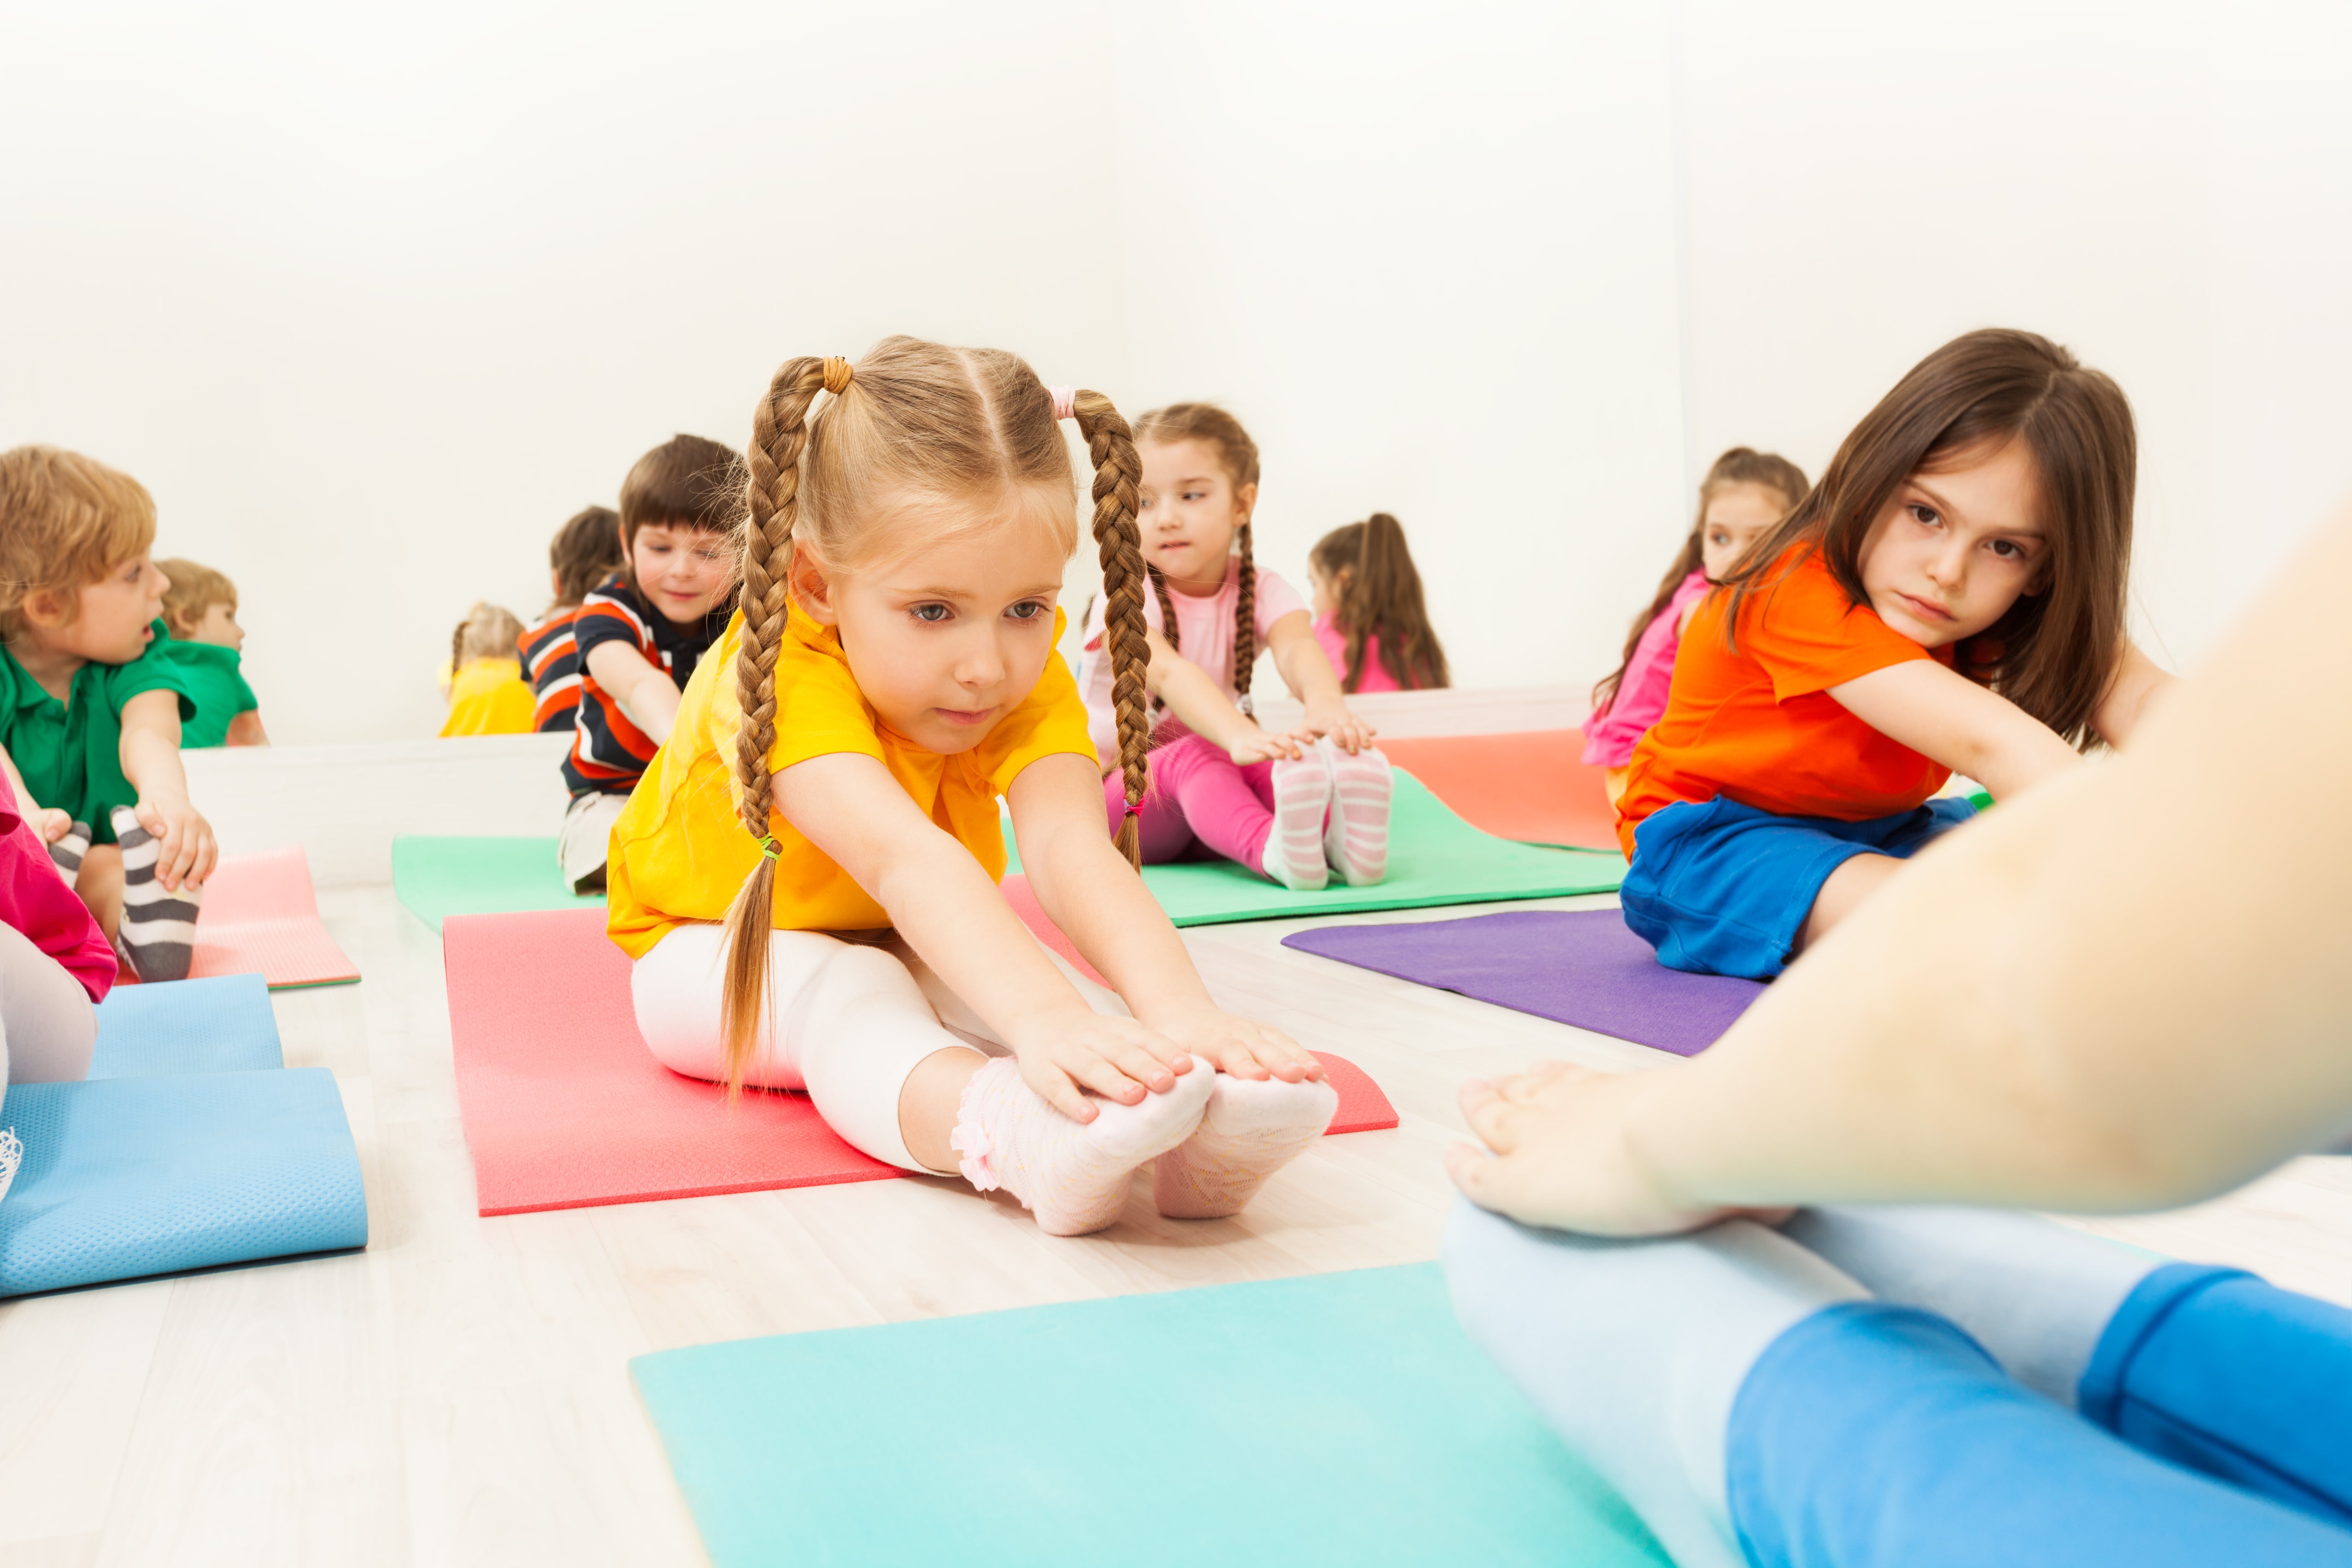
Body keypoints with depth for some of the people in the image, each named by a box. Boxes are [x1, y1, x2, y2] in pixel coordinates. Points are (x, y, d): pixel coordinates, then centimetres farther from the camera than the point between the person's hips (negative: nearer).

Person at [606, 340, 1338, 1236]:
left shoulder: (1029, 683, -21)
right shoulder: (784, 674, -37)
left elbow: (1071, 848, -40)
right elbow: (902, 856, -53)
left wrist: (1179, 1010, -59)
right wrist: (1044, 1017, -69)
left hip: (921, 947, 4)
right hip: (718, 954, -4)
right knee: (844, 992, -37)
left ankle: (1183, 1128, -52)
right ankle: (1027, 1139, -62)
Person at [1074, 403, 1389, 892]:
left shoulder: (1261, 591, -4)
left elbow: (1298, 646, -29)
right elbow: (1168, 672, -38)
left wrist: (1326, 704, -55)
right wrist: (1238, 735, -59)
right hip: (1114, 792, -4)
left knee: (1269, 763, -29)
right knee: (1195, 758, -36)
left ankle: (1338, 833, -56)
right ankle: (1271, 850, -63)